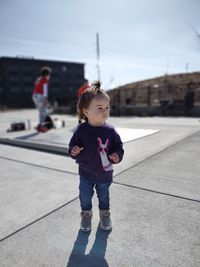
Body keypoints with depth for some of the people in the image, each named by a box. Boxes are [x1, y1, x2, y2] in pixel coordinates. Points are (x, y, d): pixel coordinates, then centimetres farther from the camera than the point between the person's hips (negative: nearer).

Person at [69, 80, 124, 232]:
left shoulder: (110, 130, -15)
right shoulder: (81, 130, -16)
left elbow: (118, 146, -4)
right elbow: (73, 144, -4)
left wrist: (118, 155, -22)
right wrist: (73, 151, -25)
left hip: (105, 174, 1)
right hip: (86, 174, 0)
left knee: (104, 196, 21)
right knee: (85, 197, 16)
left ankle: (105, 215, 47)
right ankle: (86, 214, 43)